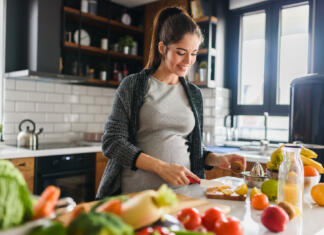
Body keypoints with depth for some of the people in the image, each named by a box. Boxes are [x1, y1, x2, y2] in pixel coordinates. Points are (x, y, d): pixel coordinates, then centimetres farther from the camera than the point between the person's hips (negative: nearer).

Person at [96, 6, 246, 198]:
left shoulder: (194, 94, 12)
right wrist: (161, 167, -16)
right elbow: (112, 142, -7)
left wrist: (215, 159, 0)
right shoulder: (133, 86, -1)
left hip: (180, 191, 3)